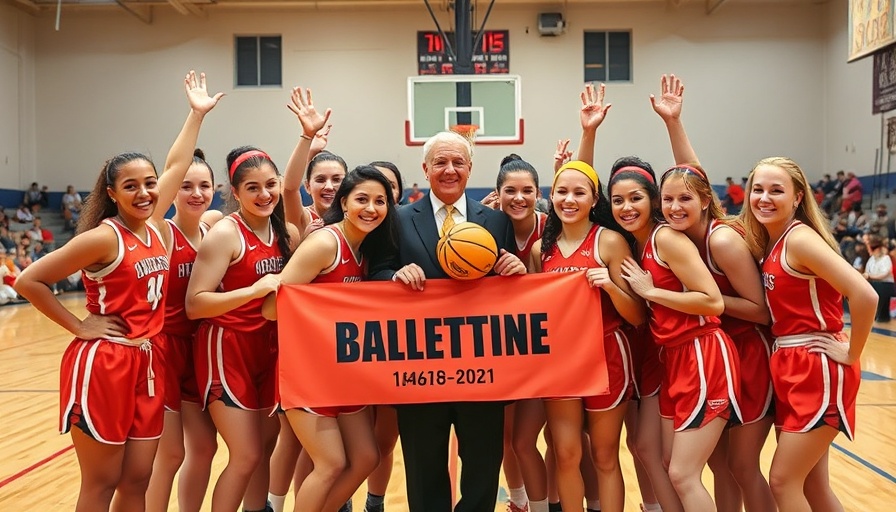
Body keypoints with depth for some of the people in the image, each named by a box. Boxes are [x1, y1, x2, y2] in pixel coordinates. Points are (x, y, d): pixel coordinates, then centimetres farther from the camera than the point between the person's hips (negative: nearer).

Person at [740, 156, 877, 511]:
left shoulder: (799, 237, -17)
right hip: (789, 370, 9)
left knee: (783, 481, -2)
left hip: (818, 371, -9)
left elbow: (864, 295, -27)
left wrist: (851, 354, -17)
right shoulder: (768, 243, 9)